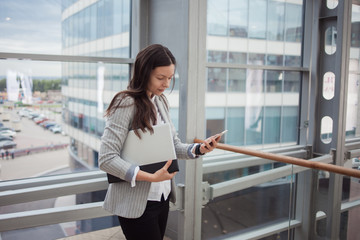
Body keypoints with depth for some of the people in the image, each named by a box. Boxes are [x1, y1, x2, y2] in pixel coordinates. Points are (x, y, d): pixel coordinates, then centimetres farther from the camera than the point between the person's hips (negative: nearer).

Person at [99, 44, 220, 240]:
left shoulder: (160, 102, 8)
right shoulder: (126, 104, -16)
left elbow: (174, 146, 10)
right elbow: (106, 159, -21)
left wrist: (199, 149, -9)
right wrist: (151, 177, -26)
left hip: (162, 197, 7)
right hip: (136, 203, -7)